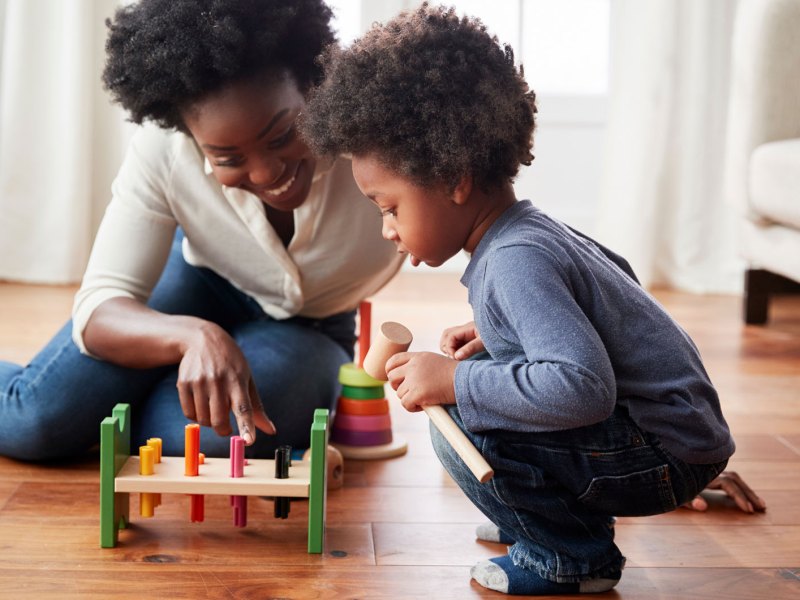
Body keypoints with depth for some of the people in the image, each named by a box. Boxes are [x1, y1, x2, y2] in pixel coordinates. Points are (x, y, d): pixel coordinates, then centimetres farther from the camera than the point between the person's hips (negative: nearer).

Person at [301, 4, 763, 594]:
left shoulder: (516, 260, -25)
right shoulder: (532, 227, 5)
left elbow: (584, 388, -35)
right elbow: (616, 274, 22)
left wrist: (454, 382, -27)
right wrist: (493, 334, 13)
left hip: (668, 455, -10)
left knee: (461, 426, -22)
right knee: (478, 376, 16)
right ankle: (542, 514, 21)